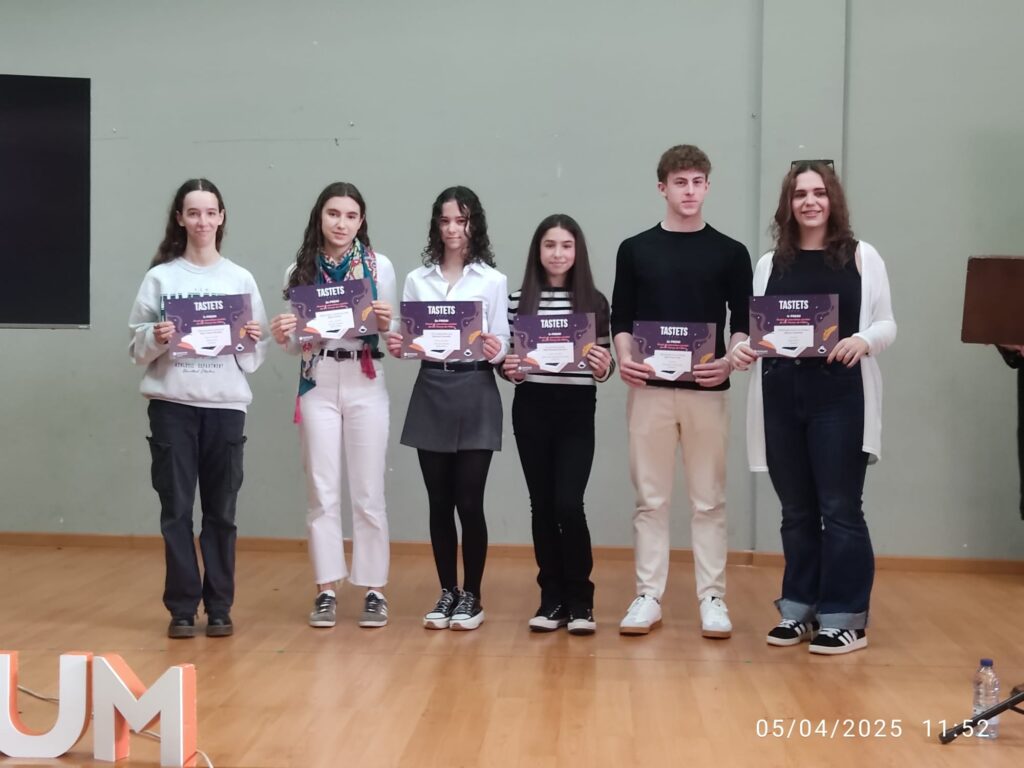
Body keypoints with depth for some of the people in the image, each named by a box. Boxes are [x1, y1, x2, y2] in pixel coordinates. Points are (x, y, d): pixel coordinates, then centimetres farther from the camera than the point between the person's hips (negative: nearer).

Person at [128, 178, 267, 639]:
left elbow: (255, 356, 10)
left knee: (221, 510, 4)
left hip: (225, 404, 1)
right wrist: (156, 338, -16)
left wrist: (253, 339, -11)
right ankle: (182, 607, 10)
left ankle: (219, 607, 14)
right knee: (176, 508, 1)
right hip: (172, 404, -1)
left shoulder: (241, 279, 7)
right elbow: (136, 347, 3)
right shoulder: (160, 277, 4)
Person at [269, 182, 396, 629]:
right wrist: (282, 337, -12)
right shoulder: (299, 271, 5)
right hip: (317, 386, 2)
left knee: (367, 493, 2)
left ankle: (374, 590, 10)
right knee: (322, 493, 5)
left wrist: (387, 324, -18)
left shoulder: (380, 266, -1)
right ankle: (327, 590, 12)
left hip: (365, 386, -2)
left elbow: (391, 334, 3)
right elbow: (296, 345, 10)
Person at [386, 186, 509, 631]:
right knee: (439, 502, 7)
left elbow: (501, 344, -2)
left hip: (475, 396, -2)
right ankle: (447, 593, 19)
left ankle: (471, 597, 12)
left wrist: (495, 349, -23)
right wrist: (396, 347, -13)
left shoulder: (492, 281, 2)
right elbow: (408, 340, 8)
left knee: (469, 501, -2)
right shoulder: (417, 280, 9)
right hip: (431, 395, 3)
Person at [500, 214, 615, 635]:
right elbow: (507, 359, 8)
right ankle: (552, 598, 18)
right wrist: (508, 371, -13)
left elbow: (604, 365, 6)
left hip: (577, 411, -1)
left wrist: (605, 367, -16)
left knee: (568, 505, -9)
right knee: (542, 505, 6)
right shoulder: (518, 300, 4)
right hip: (531, 410, 1)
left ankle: (580, 600, 8)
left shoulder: (595, 302, 3)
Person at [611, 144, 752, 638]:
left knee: (708, 500, 5)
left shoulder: (730, 253, 5)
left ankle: (712, 599, 12)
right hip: (649, 389, 0)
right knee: (650, 499, 5)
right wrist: (624, 360, -11)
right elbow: (621, 319, 7)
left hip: (706, 391, 0)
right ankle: (648, 597, 12)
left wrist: (729, 361, -14)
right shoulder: (635, 249, 7)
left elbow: (743, 322, 5)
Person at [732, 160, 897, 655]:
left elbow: (887, 324, 1)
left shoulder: (861, 256, 3)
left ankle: (845, 619, 8)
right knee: (797, 511, 11)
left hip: (840, 397, -3)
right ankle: (800, 610, 22)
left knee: (839, 508, -1)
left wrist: (863, 341, -20)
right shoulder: (770, 263, 11)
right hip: (781, 397, 3)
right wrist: (742, 350, -11)